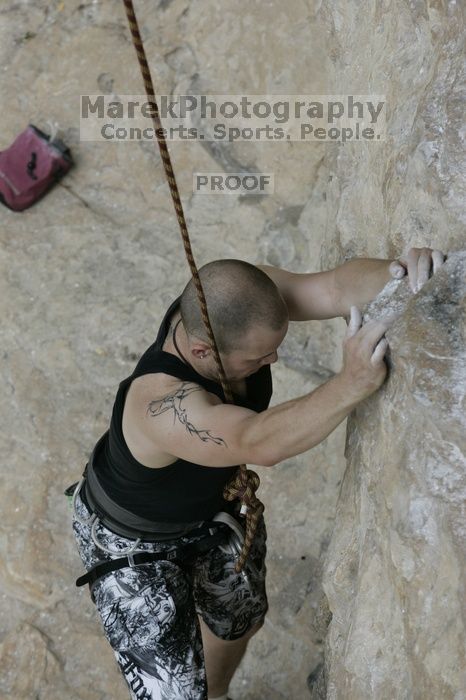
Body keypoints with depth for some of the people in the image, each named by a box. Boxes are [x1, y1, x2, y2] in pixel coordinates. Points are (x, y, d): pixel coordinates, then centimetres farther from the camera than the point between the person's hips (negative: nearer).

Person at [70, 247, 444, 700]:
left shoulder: (238, 299, -27)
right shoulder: (163, 405, -45)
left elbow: (338, 288, -35)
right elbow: (260, 443, -60)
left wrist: (402, 272, -54)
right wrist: (352, 383, -71)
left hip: (214, 498, 7)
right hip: (134, 540, -7)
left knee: (239, 620, 28)